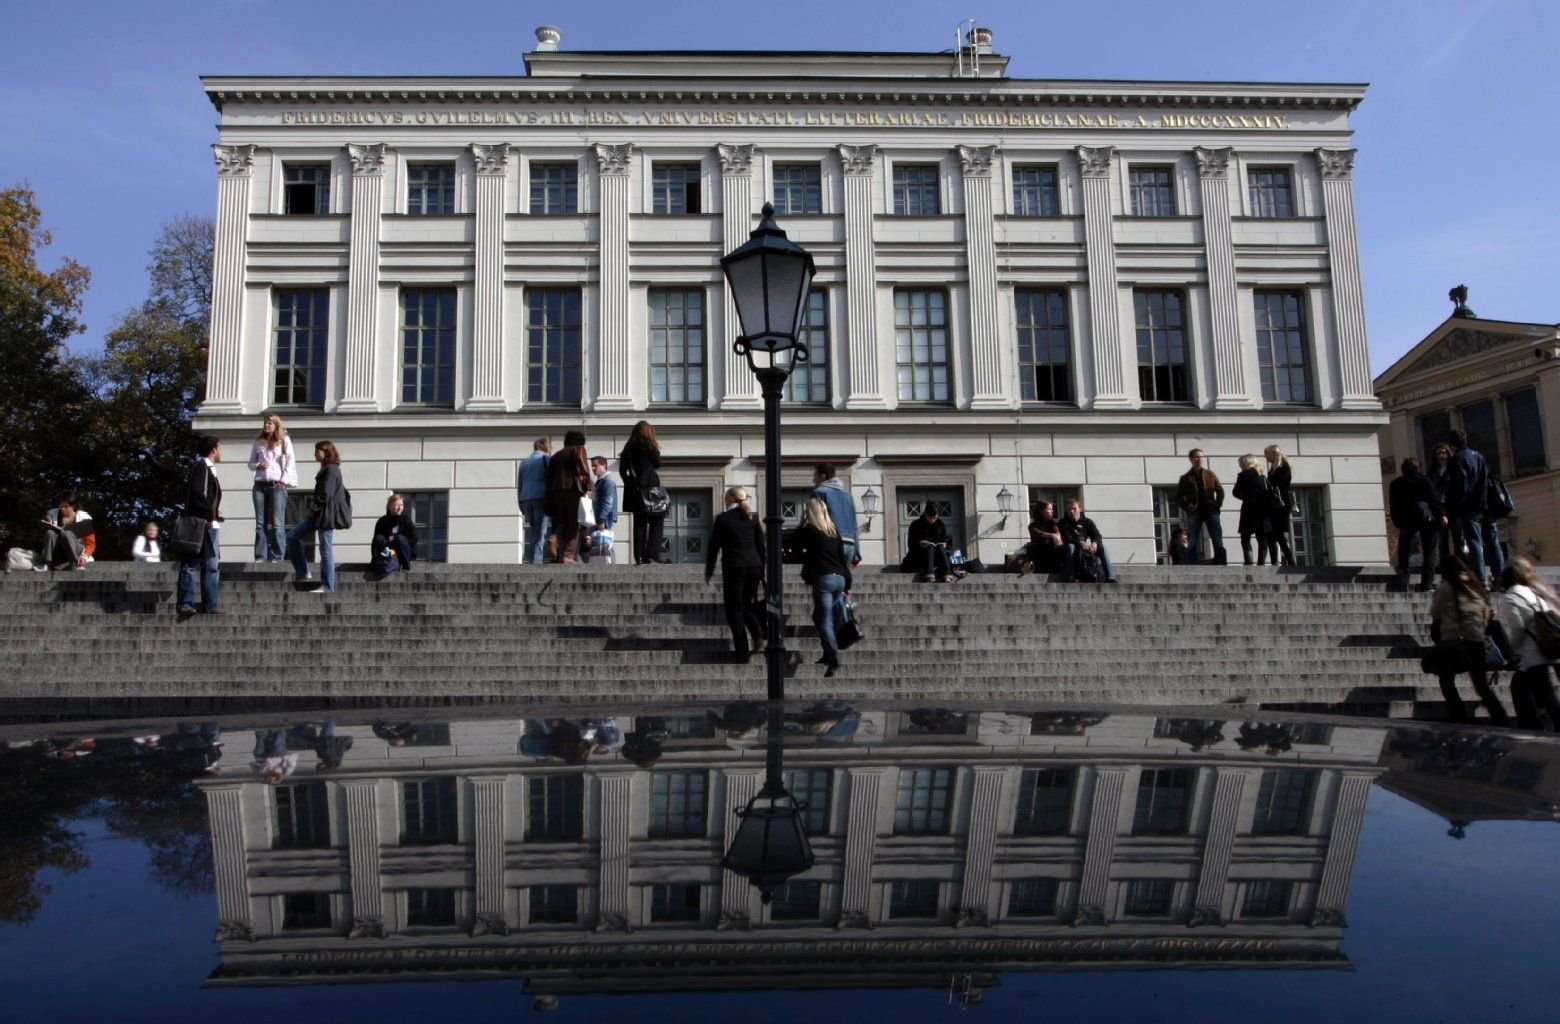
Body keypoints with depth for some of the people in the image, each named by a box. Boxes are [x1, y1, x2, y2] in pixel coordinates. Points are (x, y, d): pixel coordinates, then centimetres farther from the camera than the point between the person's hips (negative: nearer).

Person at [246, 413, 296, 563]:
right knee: (260, 524, 2)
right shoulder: (258, 442, 15)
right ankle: (260, 557, 4)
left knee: (276, 524, -7)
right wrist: (258, 465, -4)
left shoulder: (284, 440, 6)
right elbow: (251, 463, 19)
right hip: (260, 485, 4)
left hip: (277, 485, -4)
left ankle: (276, 557, -7)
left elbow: (290, 462, 0)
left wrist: (283, 481, -9)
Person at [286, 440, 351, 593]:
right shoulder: (326, 470, 17)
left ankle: (327, 586, -1)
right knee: (292, 537, 8)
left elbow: (326, 494, -19)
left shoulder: (331, 470, -13)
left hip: (327, 515, -10)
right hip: (319, 513, 10)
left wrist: (313, 508, -11)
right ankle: (303, 573, 12)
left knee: (326, 550, -6)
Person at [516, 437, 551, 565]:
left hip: (525, 499, 5)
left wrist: (521, 507, 21)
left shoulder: (524, 462, 20)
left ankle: (529, 558, 7)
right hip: (540, 497, -5)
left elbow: (519, 485, 20)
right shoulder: (546, 459, 3)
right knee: (540, 531, -6)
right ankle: (536, 560, -14)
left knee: (533, 530, 13)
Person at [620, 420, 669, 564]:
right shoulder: (649, 446, -4)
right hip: (649, 487, -5)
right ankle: (653, 553, -9)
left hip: (634, 490, 5)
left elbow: (622, 470, 9)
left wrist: (629, 483, 14)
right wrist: (656, 450, 11)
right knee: (657, 521, 1)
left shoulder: (629, 448, 10)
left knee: (639, 523, 7)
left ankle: (640, 556, 3)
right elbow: (657, 464, 0)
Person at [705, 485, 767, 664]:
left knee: (735, 608, 3)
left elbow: (714, 546, -2)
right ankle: (758, 632, -4)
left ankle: (742, 654, 1)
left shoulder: (722, 519, -4)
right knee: (748, 603, 21)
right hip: (754, 567, 4)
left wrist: (708, 572, 7)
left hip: (733, 568, -4)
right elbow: (761, 545, 9)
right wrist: (762, 572, 16)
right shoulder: (753, 518, 9)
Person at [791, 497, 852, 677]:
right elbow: (843, 559, 14)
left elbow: (793, 542, 14)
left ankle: (833, 659, -19)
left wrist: (802, 521, 11)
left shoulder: (808, 530, -3)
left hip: (823, 579, -6)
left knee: (824, 620, -6)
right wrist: (848, 585, 17)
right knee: (820, 616, 21)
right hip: (839, 579, 6)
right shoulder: (834, 531, 14)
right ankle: (829, 653, 20)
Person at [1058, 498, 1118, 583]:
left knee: (1102, 546, -19)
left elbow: (1097, 536, -6)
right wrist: (1080, 543, -36)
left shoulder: (1087, 522, 7)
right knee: (1070, 546, -35)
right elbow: (1066, 539, -18)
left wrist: (1094, 543, -31)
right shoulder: (1064, 523, -2)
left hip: (1085, 550, 3)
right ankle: (1068, 579, -37)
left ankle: (1110, 578, -25)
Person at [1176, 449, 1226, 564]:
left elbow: (1220, 490, 13)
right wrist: (1187, 507, -7)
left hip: (1210, 510, 1)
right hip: (1194, 512, -1)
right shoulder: (1186, 478, 7)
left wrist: (1218, 504, 0)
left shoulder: (1210, 474, 13)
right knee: (1192, 543, -4)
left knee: (1218, 541, -2)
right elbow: (1178, 497, 6)